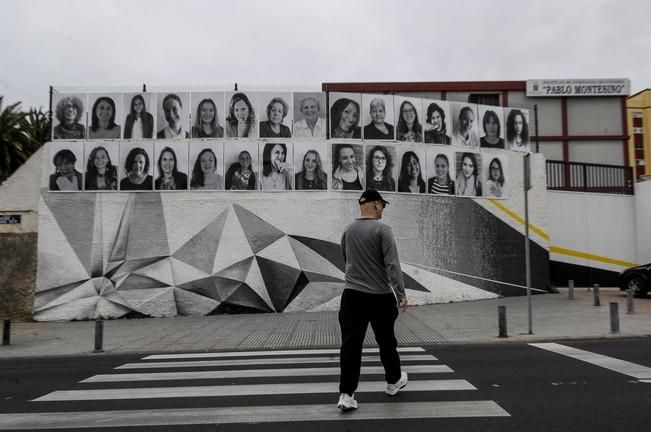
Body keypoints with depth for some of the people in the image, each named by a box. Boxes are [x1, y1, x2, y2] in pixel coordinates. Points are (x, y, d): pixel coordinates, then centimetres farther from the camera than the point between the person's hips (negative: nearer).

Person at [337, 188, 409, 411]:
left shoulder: (348, 231, 7)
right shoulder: (382, 229, -12)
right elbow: (392, 264, -18)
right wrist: (401, 293, -15)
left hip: (352, 295, 4)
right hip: (380, 296, -4)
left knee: (350, 344, 2)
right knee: (386, 341, 15)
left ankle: (346, 394, 0)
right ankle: (394, 381, 35)